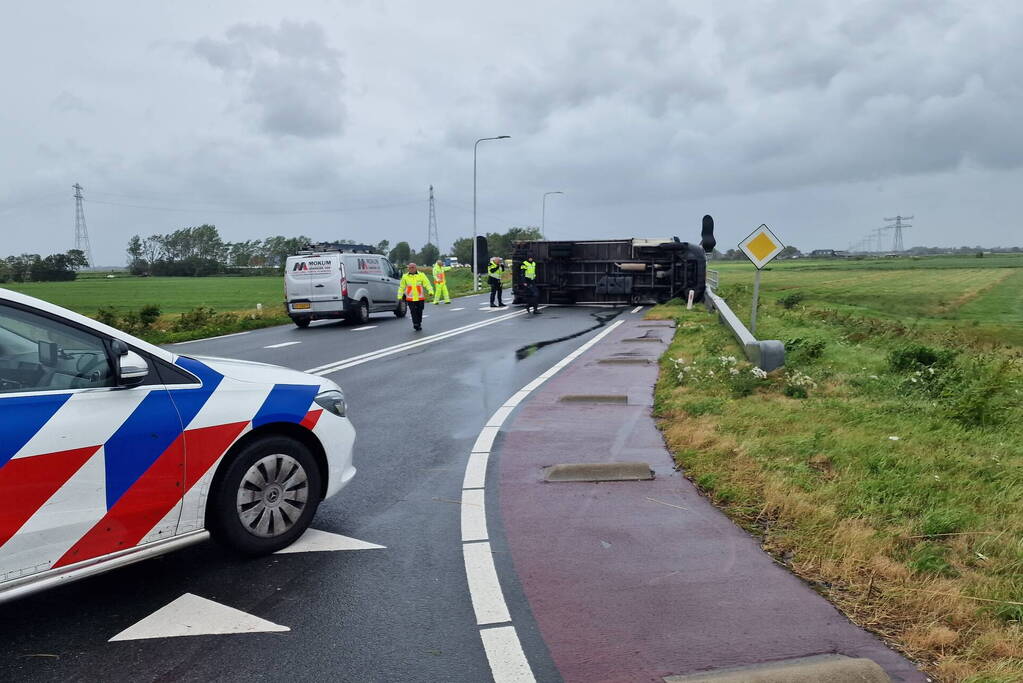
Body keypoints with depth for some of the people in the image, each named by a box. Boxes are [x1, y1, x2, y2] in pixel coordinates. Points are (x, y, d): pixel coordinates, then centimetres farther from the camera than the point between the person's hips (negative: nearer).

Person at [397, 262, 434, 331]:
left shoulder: (421, 275, 3)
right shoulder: (405, 277, 6)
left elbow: (427, 284, -4)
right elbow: (401, 287, 10)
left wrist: (430, 291, -21)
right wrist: (400, 296, 5)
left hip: (420, 298, 0)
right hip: (410, 299, 0)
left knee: (419, 312, 7)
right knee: (413, 312, -8)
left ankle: (419, 324, 22)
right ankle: (416, 325, -7)